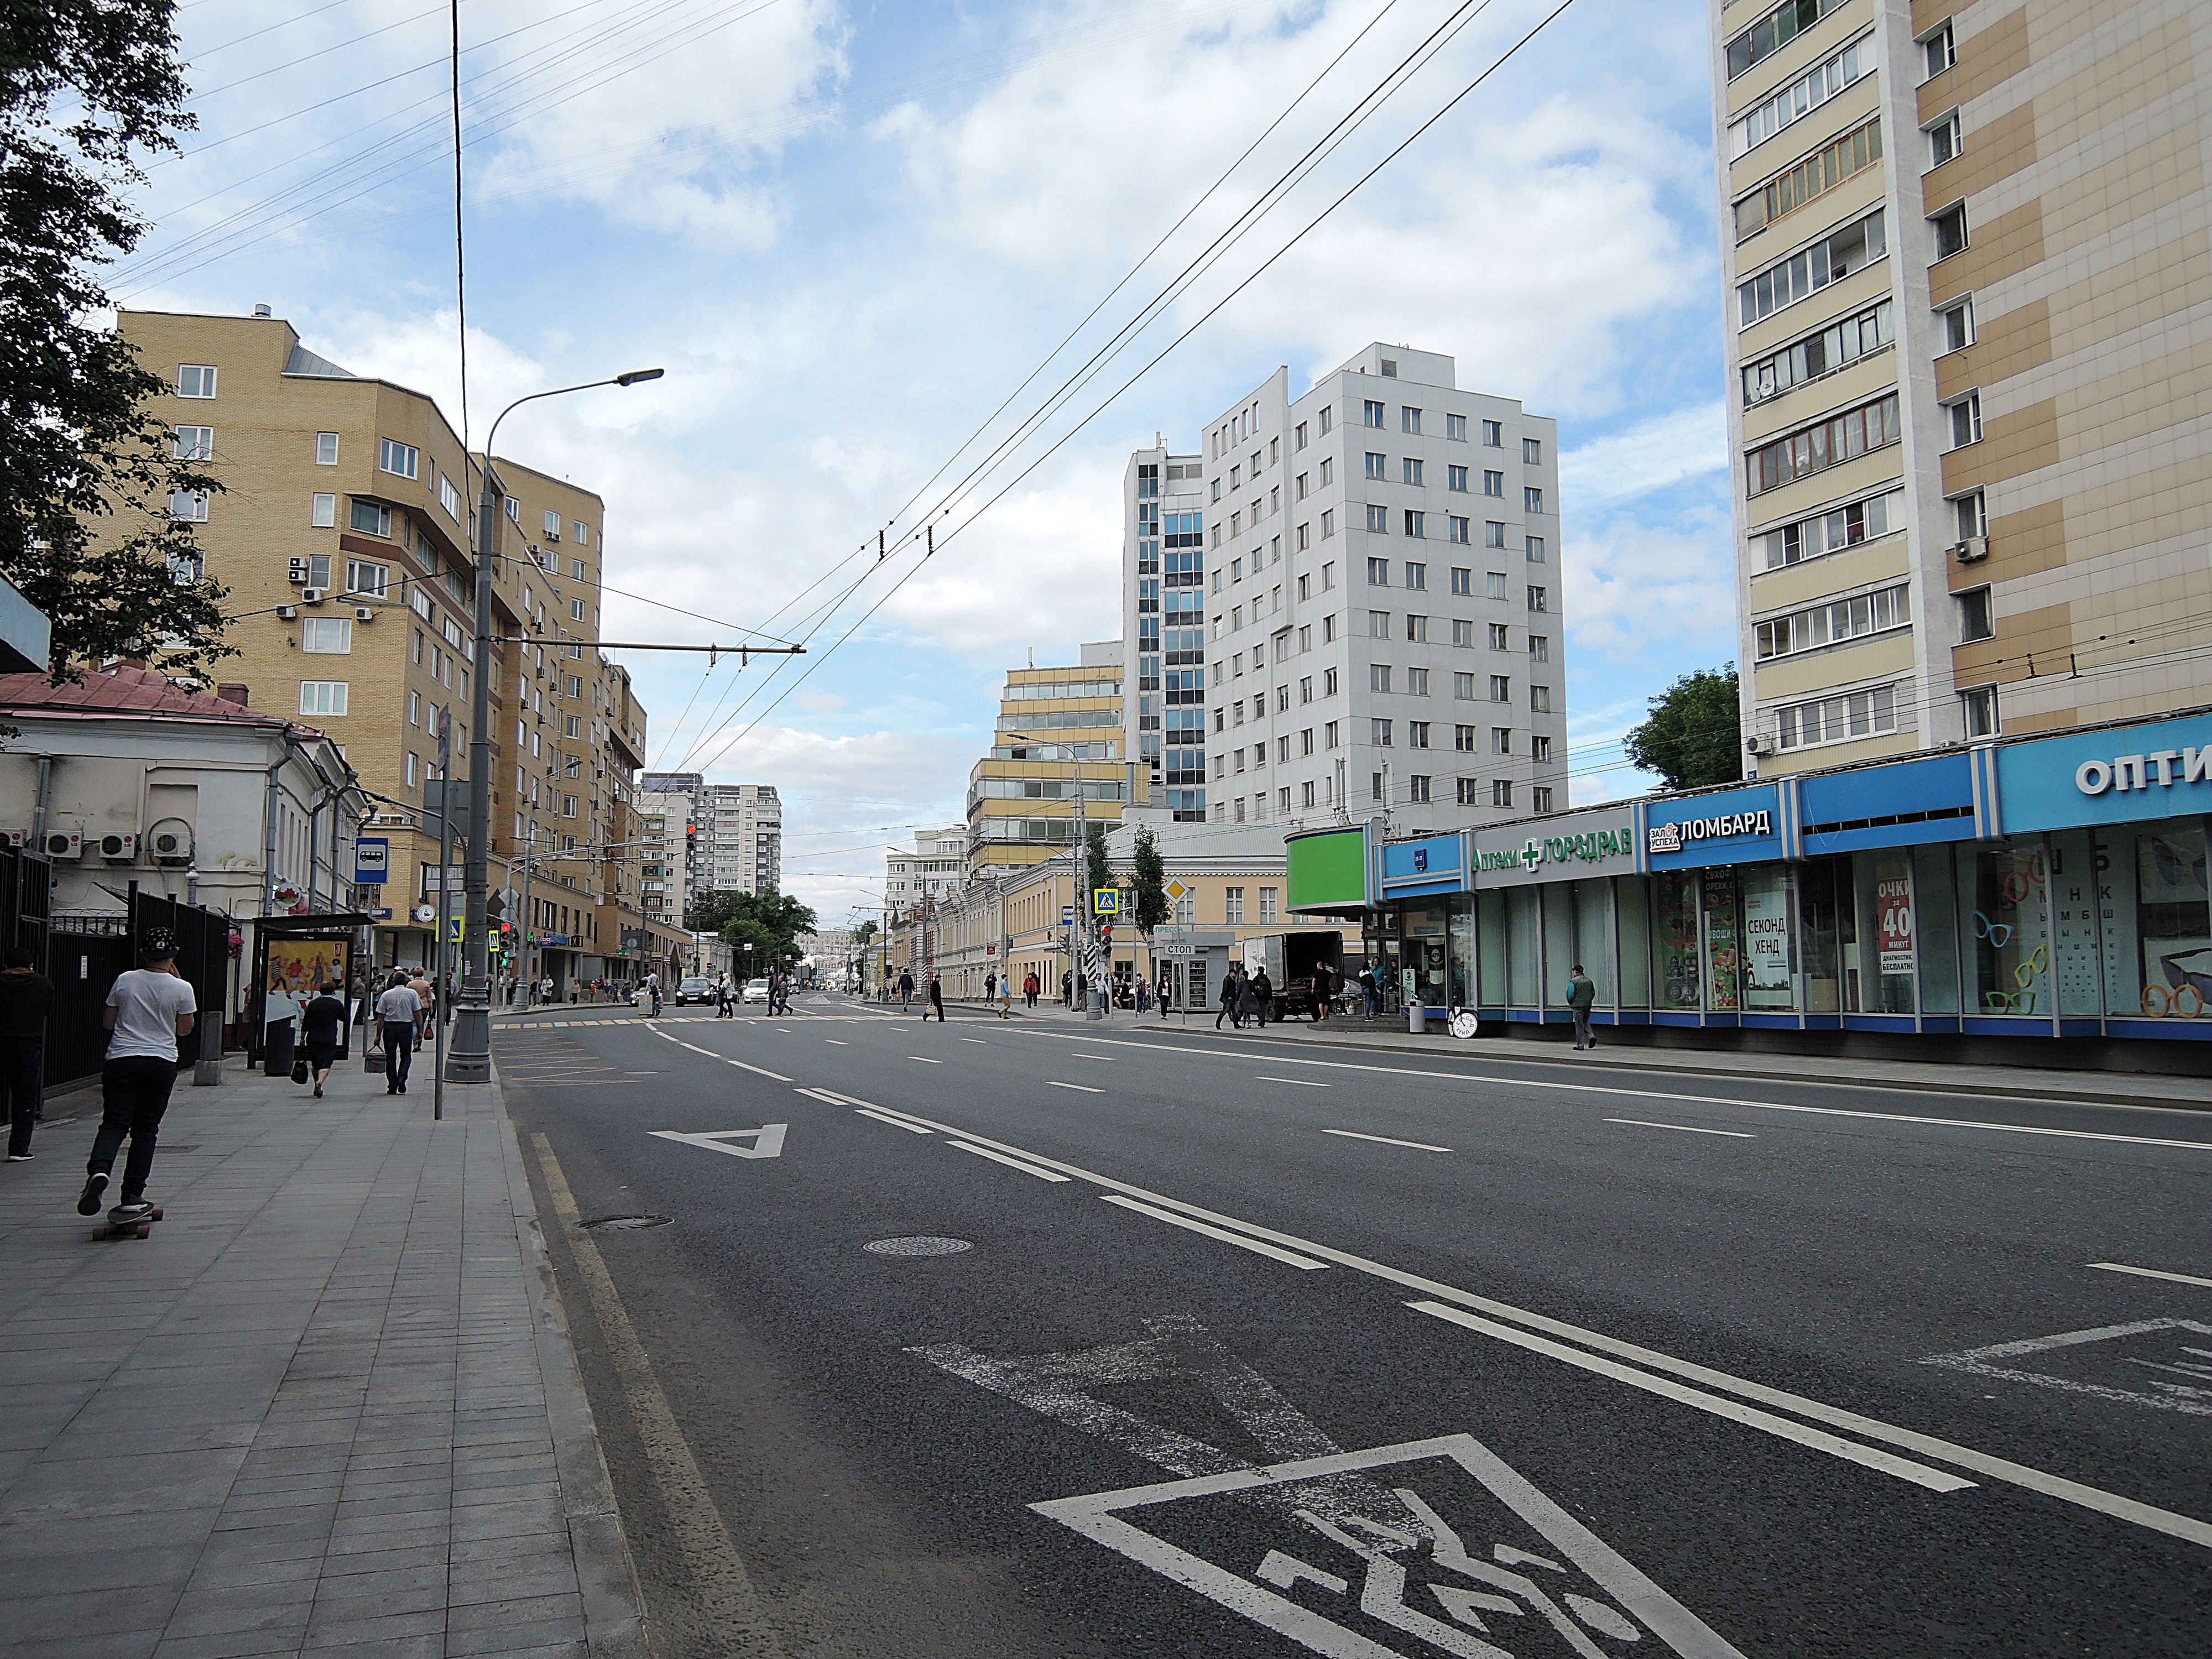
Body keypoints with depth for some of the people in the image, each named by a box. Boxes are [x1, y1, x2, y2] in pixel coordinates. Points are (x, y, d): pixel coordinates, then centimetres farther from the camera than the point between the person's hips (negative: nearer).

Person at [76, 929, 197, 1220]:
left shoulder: (125, 980, -1)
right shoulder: (182, 988, -5)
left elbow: (108, 1022, 7)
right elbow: (185, 1030, 8)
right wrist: (176, 980, 9)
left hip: (121, 1060, 0)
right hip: (161, 1062, 0)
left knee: (114, 1123, 4)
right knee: (145, 1130, 6)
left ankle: (98, 1169, -26)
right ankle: (132, 1198, 6)